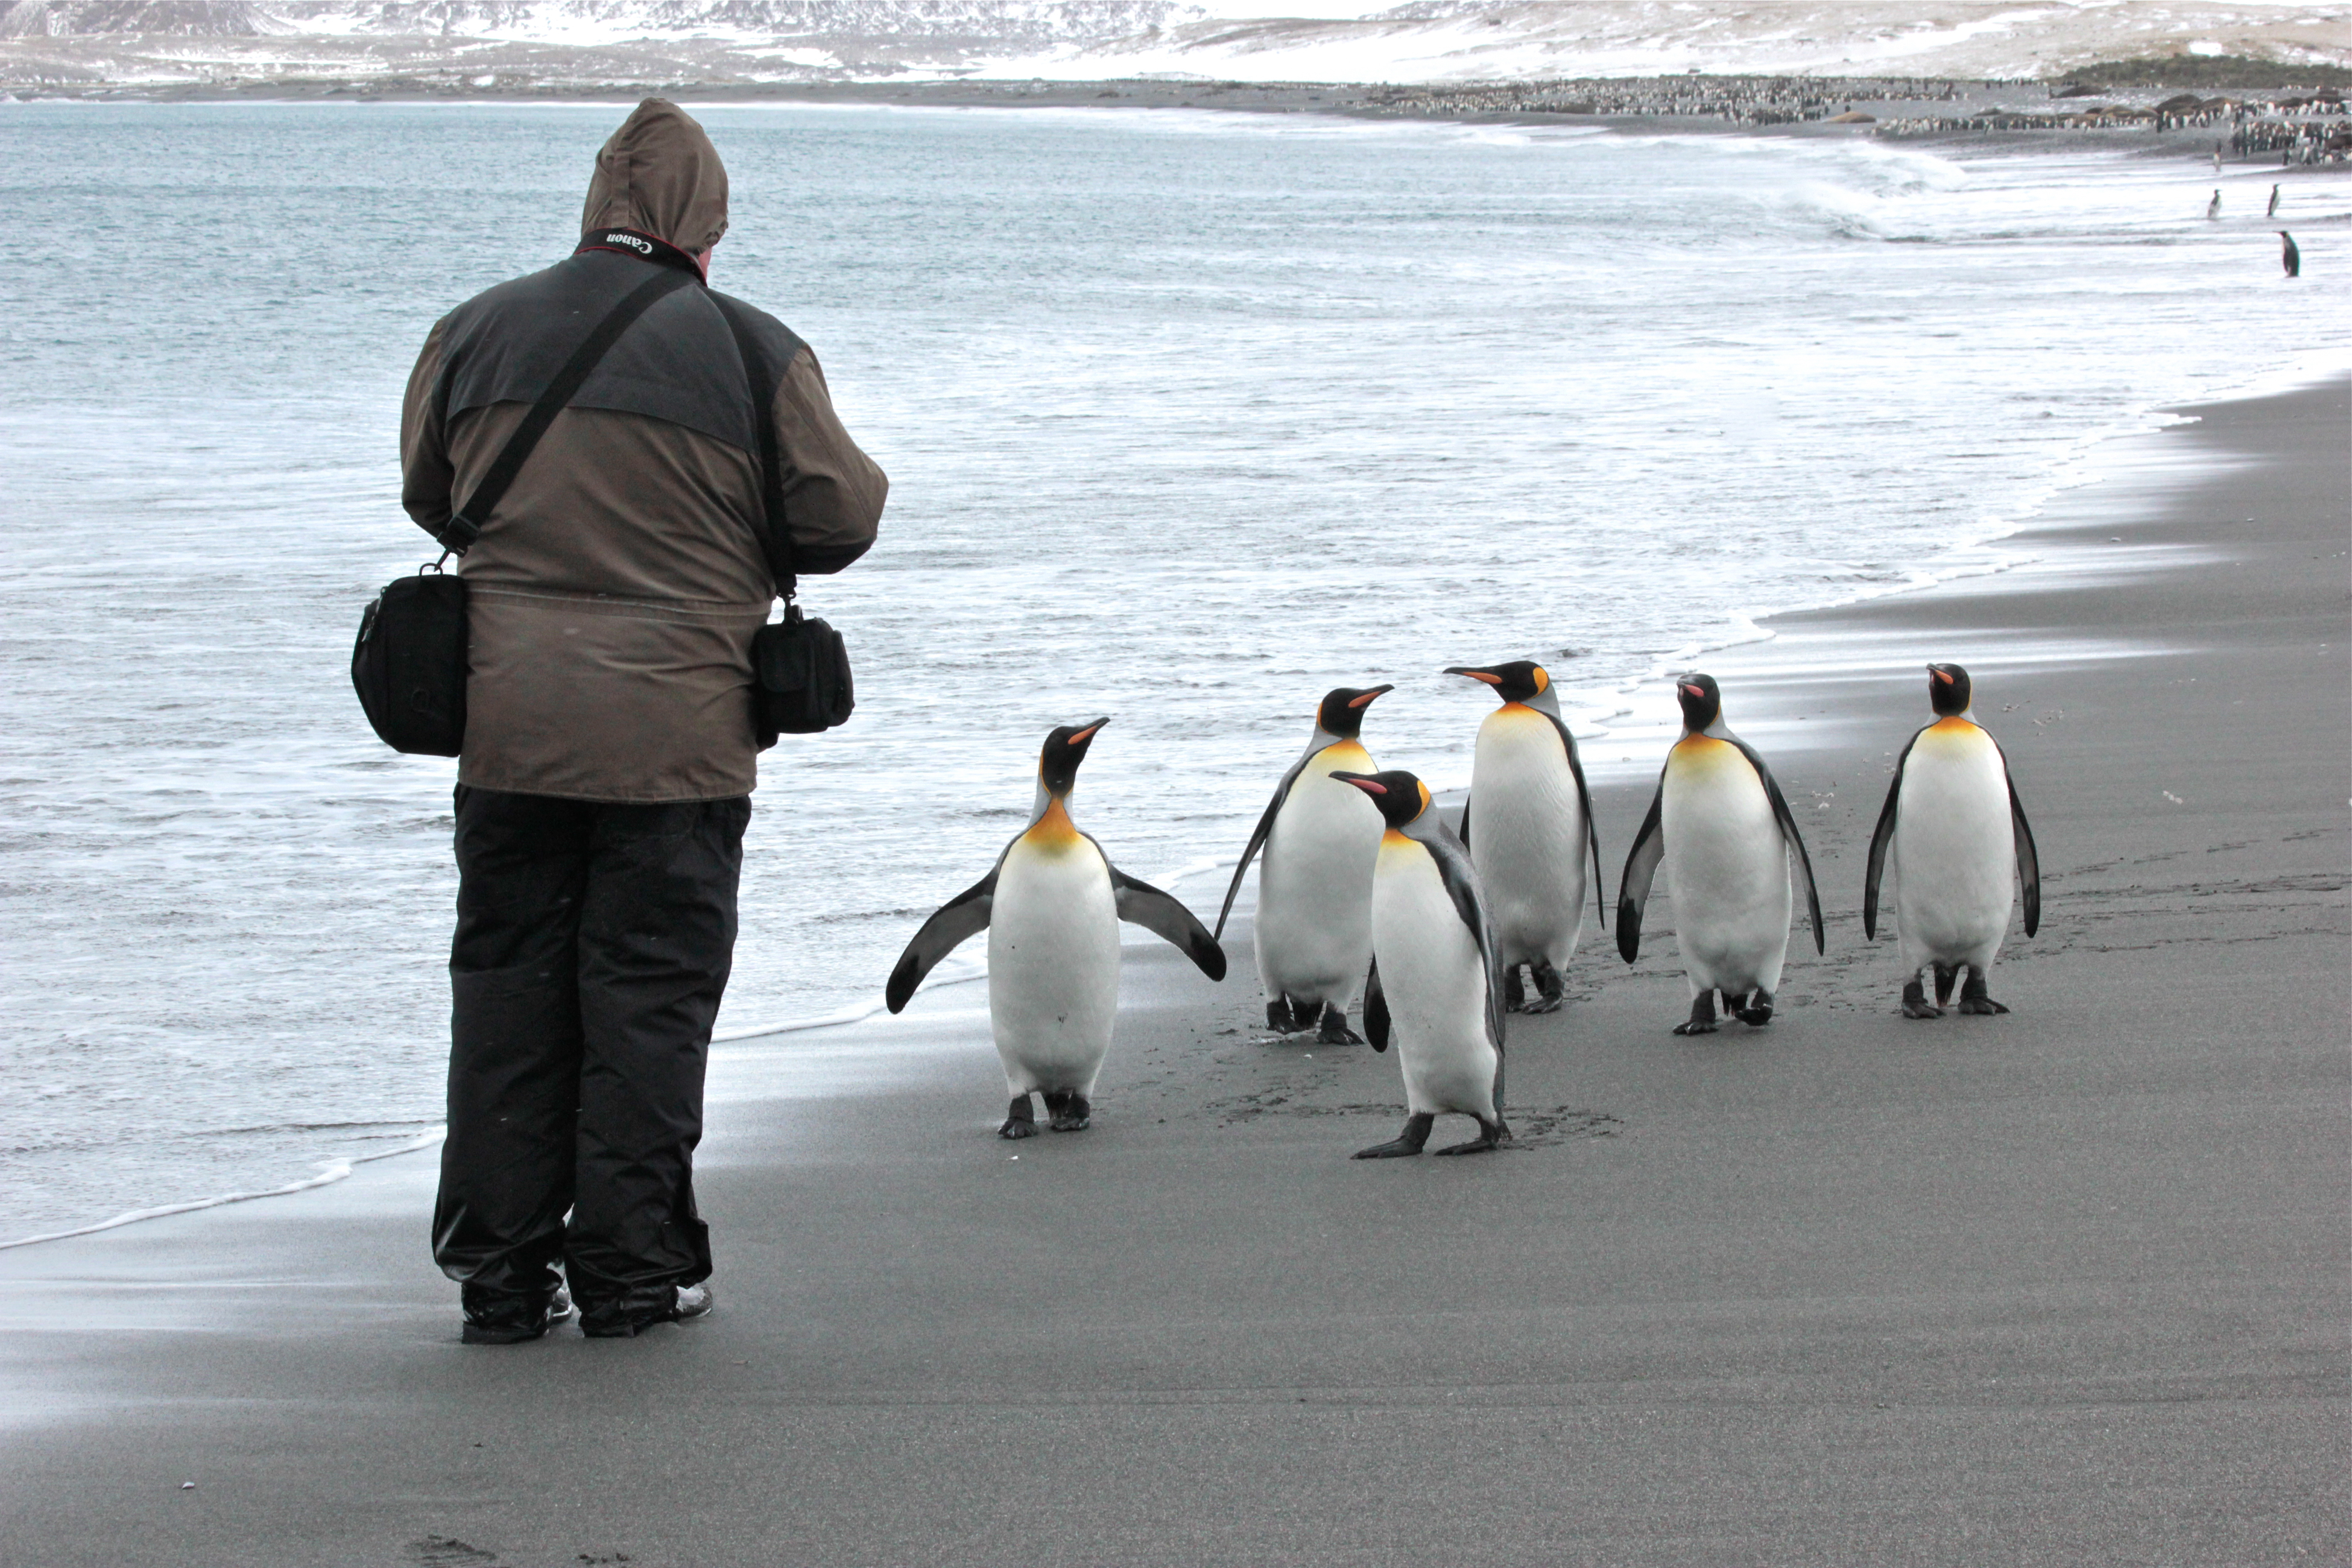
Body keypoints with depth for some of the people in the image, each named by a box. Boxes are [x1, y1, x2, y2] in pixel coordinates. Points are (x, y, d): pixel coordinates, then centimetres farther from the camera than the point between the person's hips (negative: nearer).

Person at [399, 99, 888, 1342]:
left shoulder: (475, 334, 5)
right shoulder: (752, 354, -6)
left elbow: (428, 497, 18)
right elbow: (842, 517, 0)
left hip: (507, 726, 3)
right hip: (678, 734, -3)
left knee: (505, 983, 10)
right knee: (649, 993, 5)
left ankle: (499, 1272, 10)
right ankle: (631, 1271, 8)